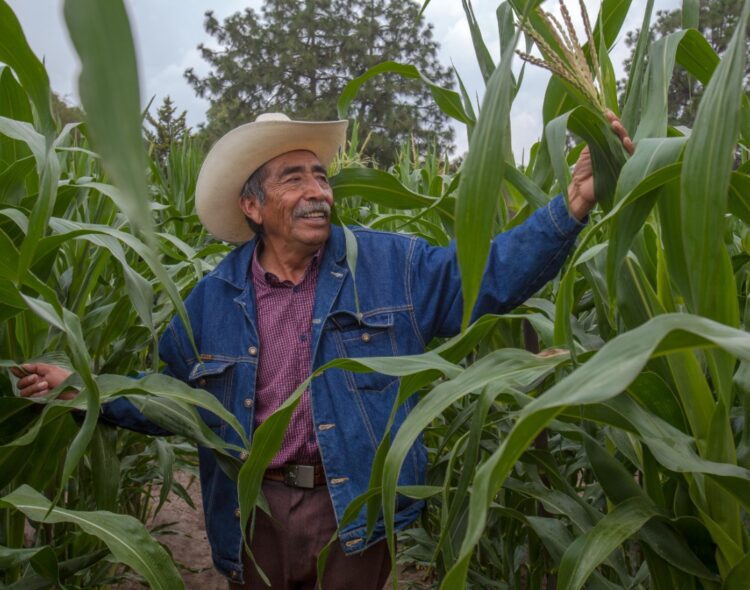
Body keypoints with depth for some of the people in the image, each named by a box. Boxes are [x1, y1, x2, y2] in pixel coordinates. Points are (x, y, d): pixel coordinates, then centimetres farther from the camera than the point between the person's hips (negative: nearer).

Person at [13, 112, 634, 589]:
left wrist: (570, 208, -19)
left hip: (355, 515, -1)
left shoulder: (388, 264, -4)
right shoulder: (213, 298, 1)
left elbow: (490, 275, -7)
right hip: (253, 517, 2)